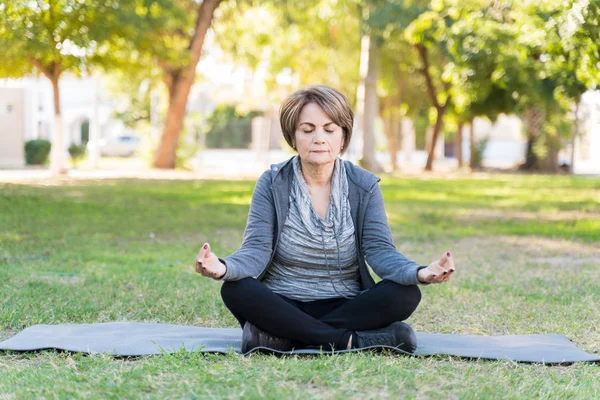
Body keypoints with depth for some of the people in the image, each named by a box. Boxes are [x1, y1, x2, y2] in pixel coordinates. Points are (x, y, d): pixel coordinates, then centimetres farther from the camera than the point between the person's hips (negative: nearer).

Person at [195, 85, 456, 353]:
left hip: (345, 308, 1)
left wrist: (418, 273, -34)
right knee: (236, 290, -31)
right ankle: (351, 340, -30)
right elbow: (256, 250, -14)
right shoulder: (271, 184, -3)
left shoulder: (365, 186, 0)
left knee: (405, 294, -26)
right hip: (281, 307, -1)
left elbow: (379, 250, -11)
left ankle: (285, 337, -27)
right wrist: (224, 267, -38)